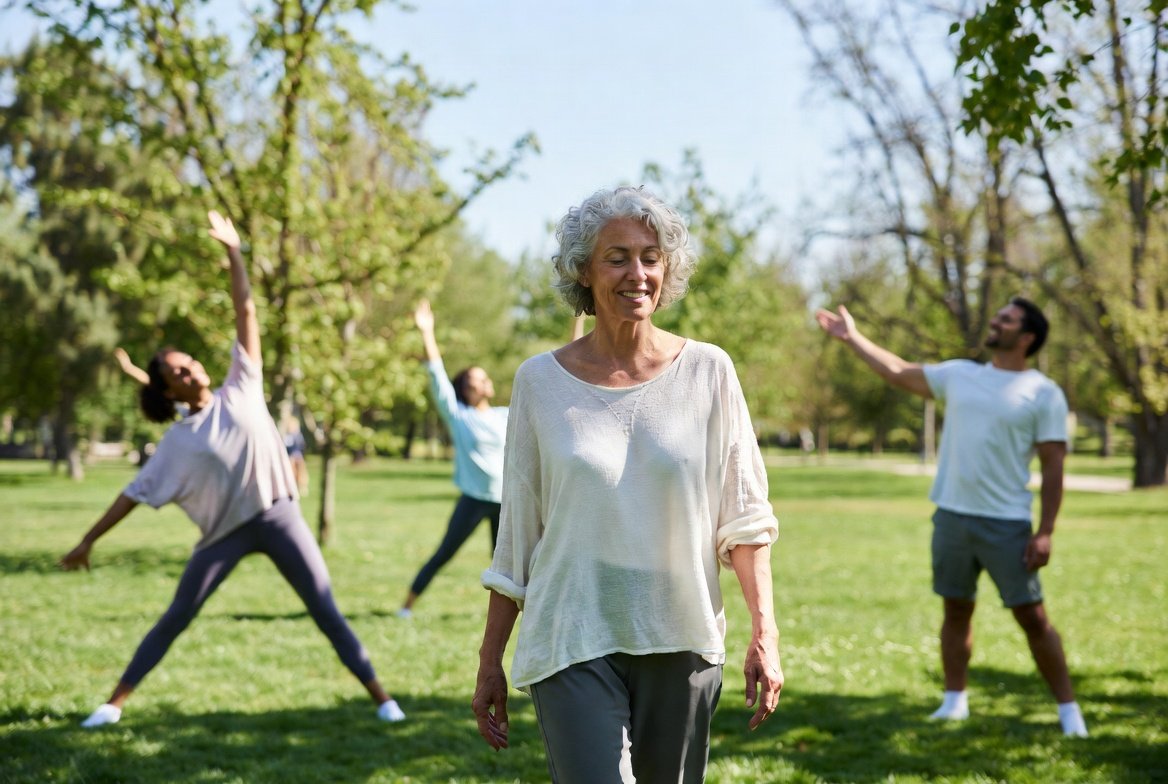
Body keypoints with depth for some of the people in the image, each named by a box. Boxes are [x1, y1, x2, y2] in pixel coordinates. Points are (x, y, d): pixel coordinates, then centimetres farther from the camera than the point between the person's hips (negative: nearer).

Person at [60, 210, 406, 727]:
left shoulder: (240, 391, 2)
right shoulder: (178, 442, 2)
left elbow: (246, 312, 1)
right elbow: (136, 492, 6)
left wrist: (232, 251, -4)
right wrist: (88, 540, 3)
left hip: (277, 515, 0)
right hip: (226, 531, 0)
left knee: (325, 610, 0)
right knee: (175, 618, 5)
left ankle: (379, 695, 4)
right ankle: (115, 702, 12)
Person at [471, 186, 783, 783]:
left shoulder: (707, 372, 1)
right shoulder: (540, 381, 1)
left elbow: (744, 516, 2)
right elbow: (515, 536, 6)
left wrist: (764, 632, -8)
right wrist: (490, 662, 7)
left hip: (680, 644, 1)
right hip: (573, 644, -1)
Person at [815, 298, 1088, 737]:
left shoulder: (1044, 394, -4)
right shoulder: (959, 374, 10)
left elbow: (1053, 467, -7)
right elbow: (898, 372, 18)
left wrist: (1045, 532, -13)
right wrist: (851, 337, 16)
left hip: (1007, 524, -5)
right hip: (952, 516, 5)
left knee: (1032, 617, -2)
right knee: (956, 610, 12)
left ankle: (1068, 709, 7)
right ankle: (954, 700, 23)